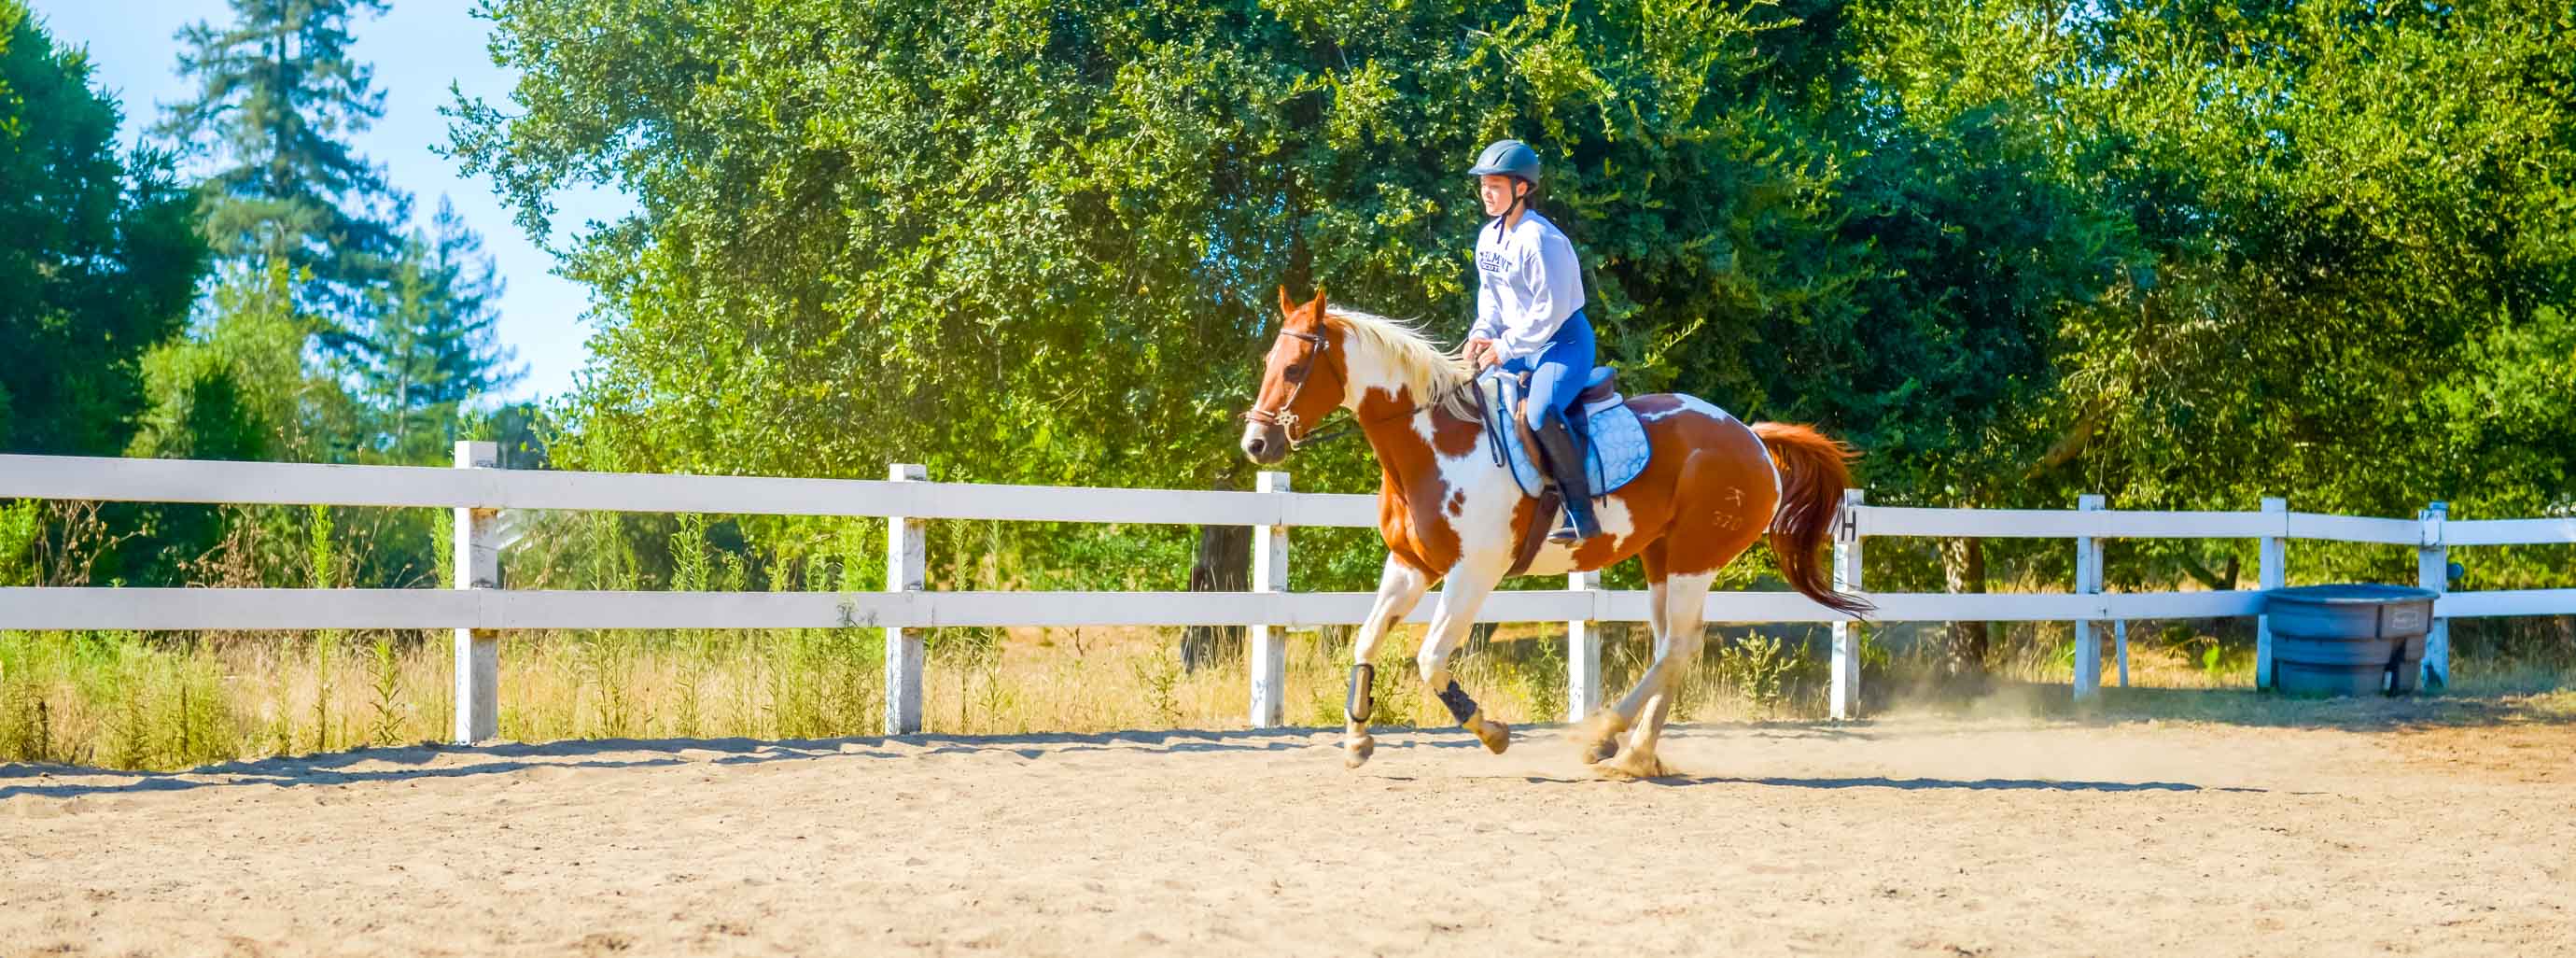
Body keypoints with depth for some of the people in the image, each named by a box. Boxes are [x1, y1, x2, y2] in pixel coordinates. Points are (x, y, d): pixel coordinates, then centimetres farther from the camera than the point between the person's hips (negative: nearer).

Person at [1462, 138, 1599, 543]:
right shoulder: (1488, 237, 7)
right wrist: (1482, 333, -2)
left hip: (1563, 341, -10)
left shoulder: (1540, 239, -21)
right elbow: (1490, 294, 17)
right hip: (1518, 345, 10)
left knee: (1541, 412, -32)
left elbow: (1550, 310, -23)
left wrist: (1505, 347, -19)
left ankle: (1580, 512, -26)